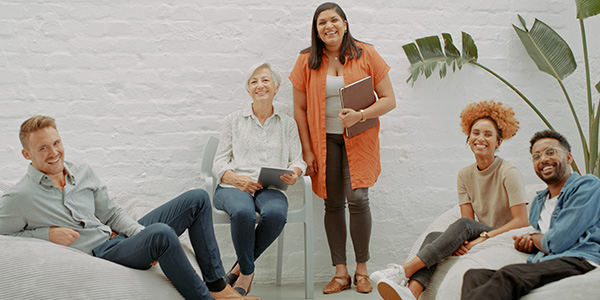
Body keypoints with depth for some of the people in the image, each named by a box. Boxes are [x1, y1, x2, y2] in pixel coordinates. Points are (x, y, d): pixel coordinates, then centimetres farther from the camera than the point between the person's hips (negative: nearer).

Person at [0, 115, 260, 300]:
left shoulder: (83, 172, 10)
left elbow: (112, 213, 13)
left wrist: (143, 235, -3)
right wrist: (46, 234, -13)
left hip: (121, 238, 8)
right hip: (99, 256, -8)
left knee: (197, 199, 2)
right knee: (161, 234, -39)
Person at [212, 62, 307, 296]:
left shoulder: (287, 124, 19)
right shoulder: (234, 120, 15)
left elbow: (297, 159, 12)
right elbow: (219, 164, 9)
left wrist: (294, 173, -13)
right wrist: (238, 179, -13)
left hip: (270, 189, 1)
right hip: (233, 187, -1)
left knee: (276, 214, -35)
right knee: (243, 212, -37)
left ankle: (240, 268, -12)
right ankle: (248, 272, -12)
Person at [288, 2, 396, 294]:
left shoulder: (366, 54, -3)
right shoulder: (307, 61, 1)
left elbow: (389, 100, -3)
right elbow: (300, 109, 4)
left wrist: (360, 115, -20)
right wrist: (307, 150, 0)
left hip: (358, 138, -1)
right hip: (324, 140, 2)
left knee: (357, 198, -13)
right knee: (333, 203, 3)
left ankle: (362, 269, 5)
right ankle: (340, 272, 12)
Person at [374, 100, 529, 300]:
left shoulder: (508, 173, -8)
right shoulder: (465, 175, 8)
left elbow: (521, 222, -14)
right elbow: (468, 219, 1)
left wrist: (484, 238, -24)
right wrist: (460, 242, -21)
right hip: (481, 238, 5)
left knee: (464, 225, -32)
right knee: (434, 237, -22)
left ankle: (405, 269, -37)